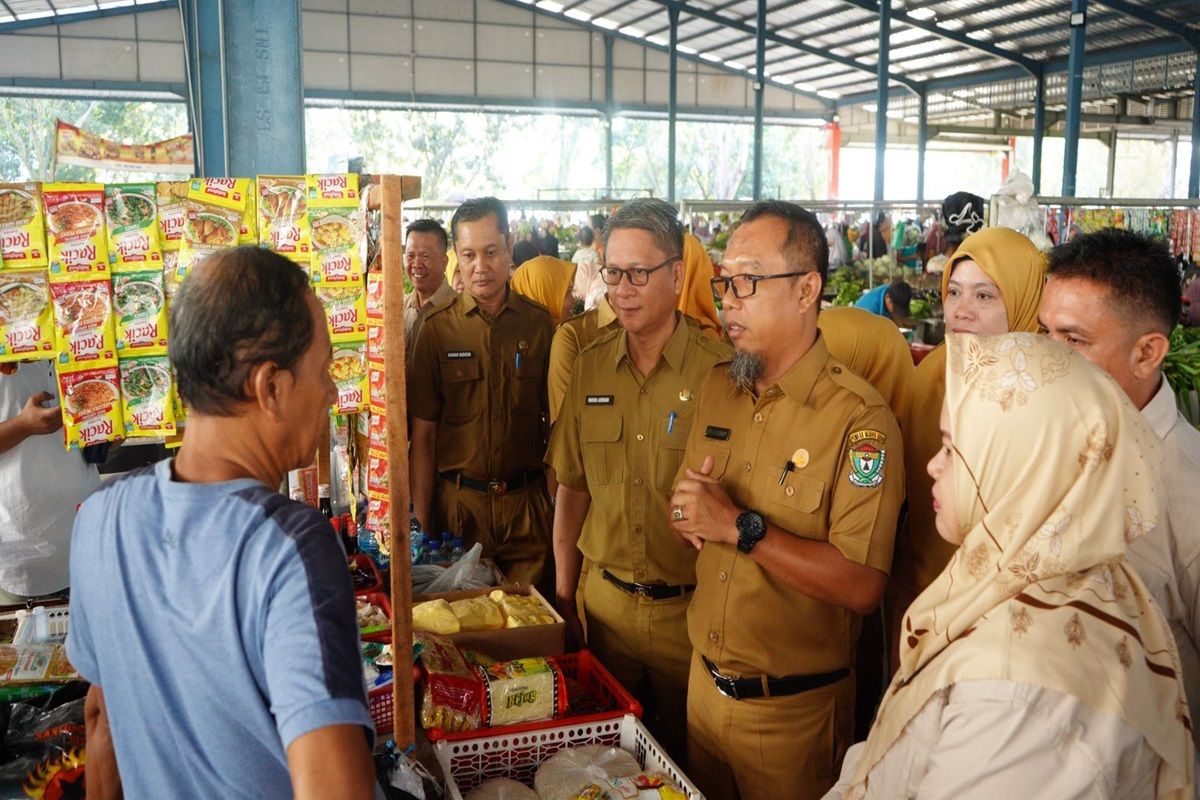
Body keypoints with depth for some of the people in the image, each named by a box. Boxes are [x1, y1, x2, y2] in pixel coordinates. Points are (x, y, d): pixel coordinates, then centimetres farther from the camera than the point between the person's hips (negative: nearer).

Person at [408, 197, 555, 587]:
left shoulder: (540, 324, 0)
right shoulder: (436, 328, -3)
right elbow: (423, 435, -1)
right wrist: (422, 524, -4)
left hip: (527, 503, 1)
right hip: (459, 502, 0)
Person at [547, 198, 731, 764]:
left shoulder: (721, 371, -13)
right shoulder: (590, 367, 2)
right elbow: (572, 485, 8)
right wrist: (564, 591, 8)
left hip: (689, 607, -3)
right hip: (605, 599, 4)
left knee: (684, 754, 15)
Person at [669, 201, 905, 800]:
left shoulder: (859, 419, -20)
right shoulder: (717, 388, 3)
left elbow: (862, 586, -25)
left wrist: (740, 526, -26)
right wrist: (690, 515, -11)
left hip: (795, 708, -6)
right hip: (705, 683, 6)